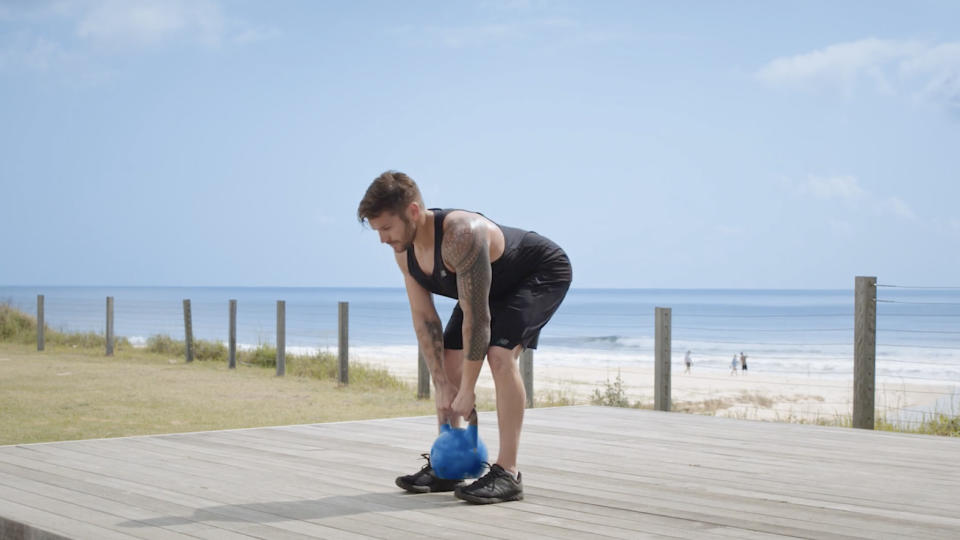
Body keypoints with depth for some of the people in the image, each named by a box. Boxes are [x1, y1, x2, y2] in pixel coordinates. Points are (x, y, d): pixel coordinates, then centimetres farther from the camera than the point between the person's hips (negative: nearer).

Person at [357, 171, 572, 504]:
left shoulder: (461, 236, -41)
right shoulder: (404, 249, -15)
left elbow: (476, 318, -36)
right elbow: (424, 317, -9)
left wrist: (467, 390, -29)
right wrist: (442, 385, -14)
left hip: (542, 273, -8)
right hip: (494, 284, 9)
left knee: (500, 355, -27)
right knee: (448, 361, 0)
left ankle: (507, 473, -22)